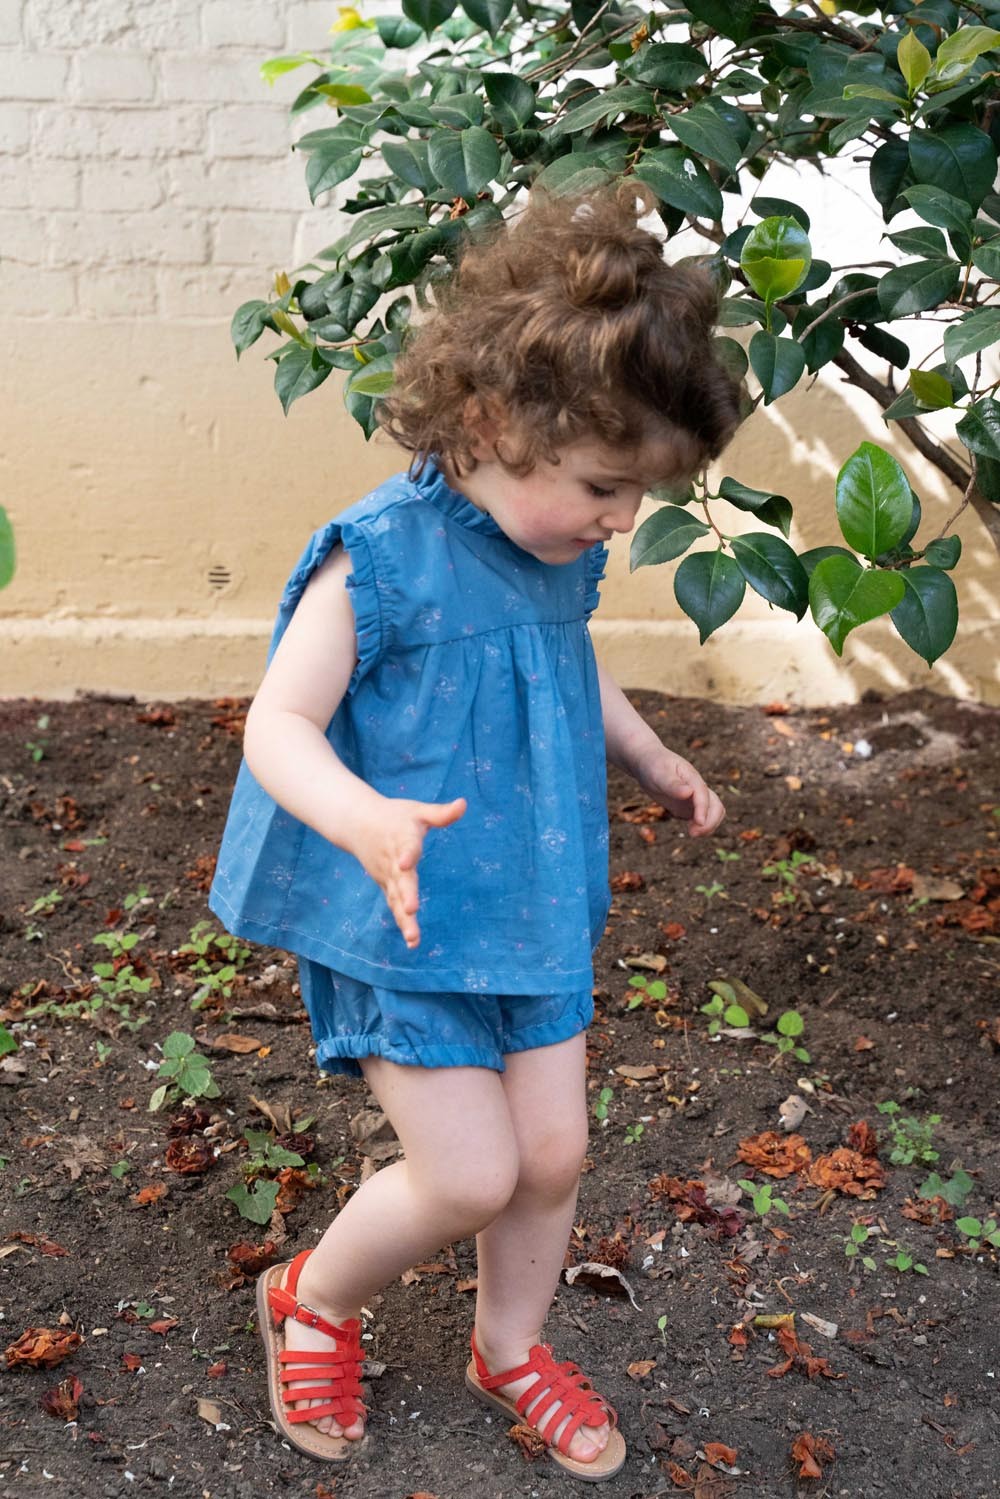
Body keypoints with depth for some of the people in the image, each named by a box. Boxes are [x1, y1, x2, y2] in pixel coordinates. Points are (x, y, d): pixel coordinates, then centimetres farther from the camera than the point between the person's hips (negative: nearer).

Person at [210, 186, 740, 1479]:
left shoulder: (563, 554, 0)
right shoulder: (380, 558, -22)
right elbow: (279, 724, -22)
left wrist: (650, 760, 21)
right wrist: (364, 818, -39)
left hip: (535, 910, 7)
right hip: (404, 926, -7)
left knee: (552, 1153, 13)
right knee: (470, 1177, -3)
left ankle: (511, 1349, 41)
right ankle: (311, 1299, 28)